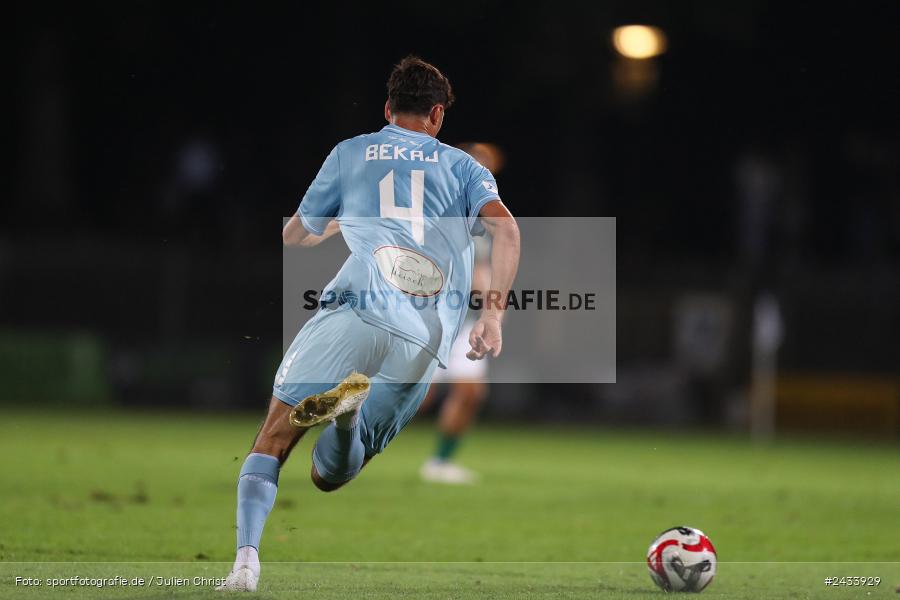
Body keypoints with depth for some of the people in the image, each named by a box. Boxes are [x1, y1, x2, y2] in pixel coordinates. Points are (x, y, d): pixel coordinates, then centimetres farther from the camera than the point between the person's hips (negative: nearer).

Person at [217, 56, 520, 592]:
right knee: (328, 475, 6)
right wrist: (494, 314, -4)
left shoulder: (351, 152, 21)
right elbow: (506, 227, 2)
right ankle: (348, 415, -30)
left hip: (362, 303, -2)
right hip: (429, 341, 2)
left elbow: (295, 235, 32)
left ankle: (247, 557, -23)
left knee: (273, 441, 1)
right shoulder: (463, 165, 23)